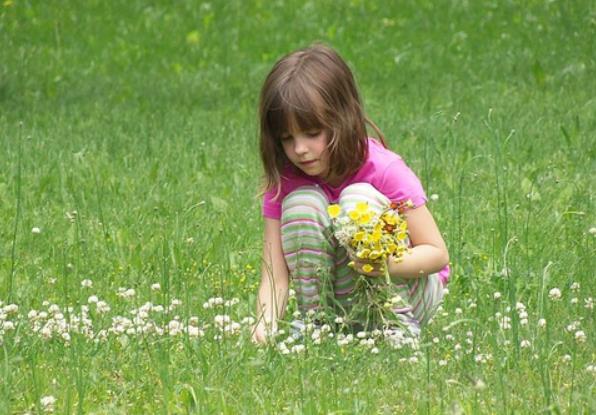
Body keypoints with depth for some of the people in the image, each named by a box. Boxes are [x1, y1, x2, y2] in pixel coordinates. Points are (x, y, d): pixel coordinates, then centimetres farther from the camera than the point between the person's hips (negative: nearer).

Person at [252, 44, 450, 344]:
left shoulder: (384, 170, -20)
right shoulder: (284, 182, -10)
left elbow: (437, 253, -18)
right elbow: (275, 276, -16)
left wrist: (387, 263, -40)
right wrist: (265, 326, -37)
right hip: (337, 300, 3)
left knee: (358, 198, -27)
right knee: (301, 202, -22)